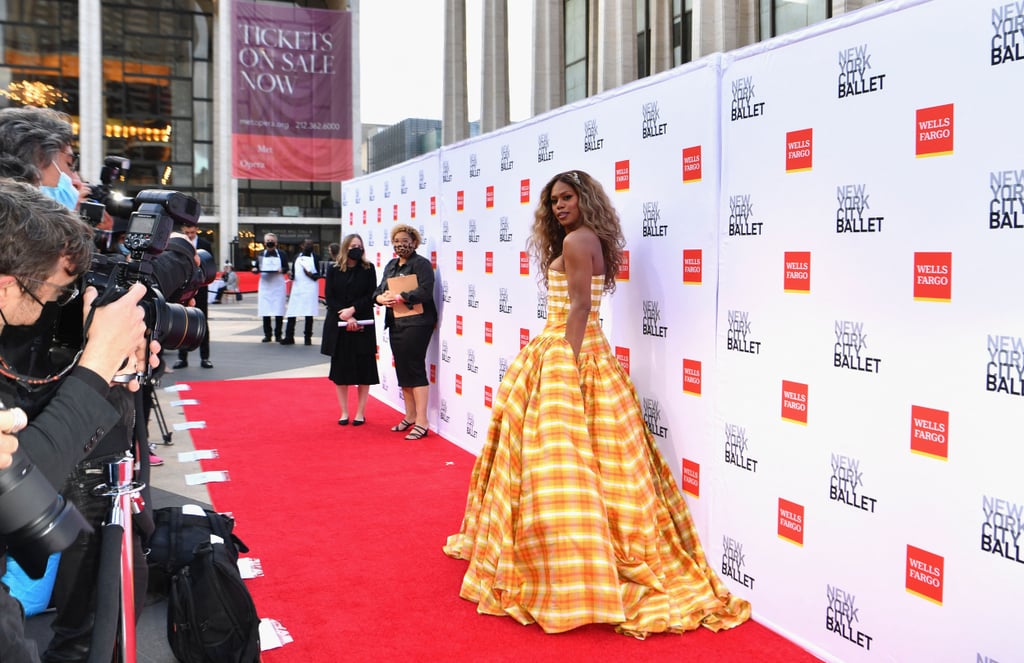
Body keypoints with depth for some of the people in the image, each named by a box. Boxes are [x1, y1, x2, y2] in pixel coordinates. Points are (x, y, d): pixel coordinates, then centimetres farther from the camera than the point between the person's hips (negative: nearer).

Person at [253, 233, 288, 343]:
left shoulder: (281, 254, 6)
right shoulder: (260, 254, 11)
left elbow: (286, 268, 6)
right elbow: (256, 267, 14)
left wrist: (282, 270, -15)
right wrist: (255, 269, -8)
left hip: (278, 285, -2)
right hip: (265, 285, 2)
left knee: (279, 312, -4)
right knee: (265, 311, 0)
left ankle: (278, 335, 4)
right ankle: (267, 335, 7)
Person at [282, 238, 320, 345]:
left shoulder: (315, 258, 6)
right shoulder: (297, 257, 13)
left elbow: (318, 275, 1)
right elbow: (293, 274, 18)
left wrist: (311, 275, -16)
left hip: (310, 290, -2)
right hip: (296, 289, 2)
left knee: (309, 314, -1)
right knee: (291, 313, -2)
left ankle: (308, 337, 7)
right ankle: (289, 337, 2)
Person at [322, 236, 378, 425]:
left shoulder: (368, 269, 2)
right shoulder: (333, 269, 4)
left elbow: (371, 296, -3)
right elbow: (329, 297, -2)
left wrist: (353, 310, -16)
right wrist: (346, 318, -13)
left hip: (362, 325, -1)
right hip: (338, 326, 1)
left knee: (363, 368, 1)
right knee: (340, 368, 5)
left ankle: (360, 413, 10)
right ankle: (344, 412, 14)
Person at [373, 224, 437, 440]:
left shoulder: (421, 264, -6)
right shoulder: (391, 265, 18)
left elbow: (425, 291, -19)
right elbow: (379, 290, 16)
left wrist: (399, 297, -19)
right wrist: (381, 298, -6)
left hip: (416, 323, -8)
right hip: (396, 323, 8)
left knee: (415, 369, -9)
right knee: (402, 371, 12)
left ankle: (422, 422, -6)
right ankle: (410, 416, 23)